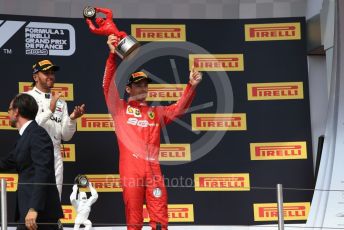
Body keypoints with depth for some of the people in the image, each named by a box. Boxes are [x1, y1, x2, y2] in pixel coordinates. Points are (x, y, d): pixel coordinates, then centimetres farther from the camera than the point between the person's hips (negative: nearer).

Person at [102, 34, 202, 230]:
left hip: (153, 168, 3)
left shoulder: (157, 112, 21)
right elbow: (108, 85, -1)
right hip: (130, 168, -3)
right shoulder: (119, 108, 12)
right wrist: (113, 55, -12)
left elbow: (179, 108, 9)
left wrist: (191, 86, -7)